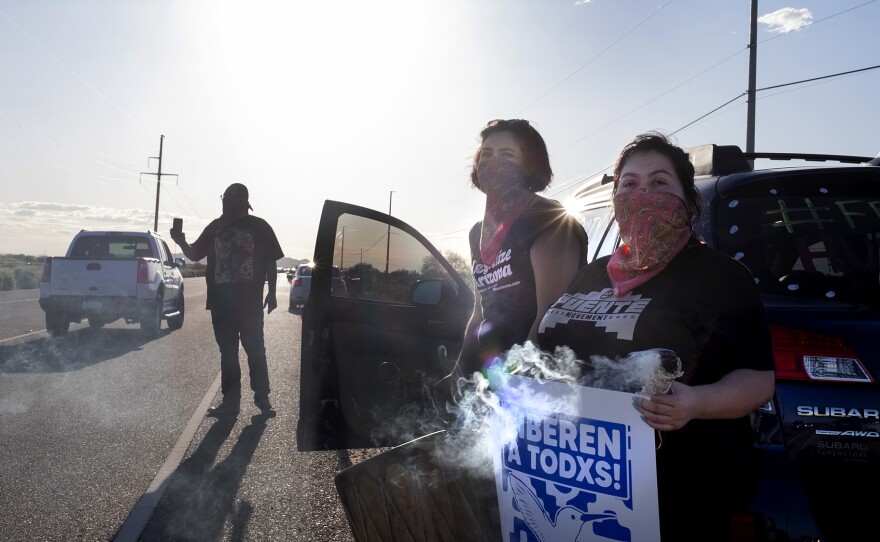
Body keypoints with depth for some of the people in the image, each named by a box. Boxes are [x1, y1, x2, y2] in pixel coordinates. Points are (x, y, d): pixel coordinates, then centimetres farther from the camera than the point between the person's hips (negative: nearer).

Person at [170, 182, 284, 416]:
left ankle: (262, 397, 9)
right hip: (221, 301, 4)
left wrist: (271, 293, -3)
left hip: (250, 301, -4)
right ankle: (231, 400, 16)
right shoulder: (215, 227, 10)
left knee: (255, 349, -1)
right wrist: (182, 243, -8)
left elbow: (270, 262, 1)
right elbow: (195, 255, 13)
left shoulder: (259, 227, 0)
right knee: (227, 352, 9)